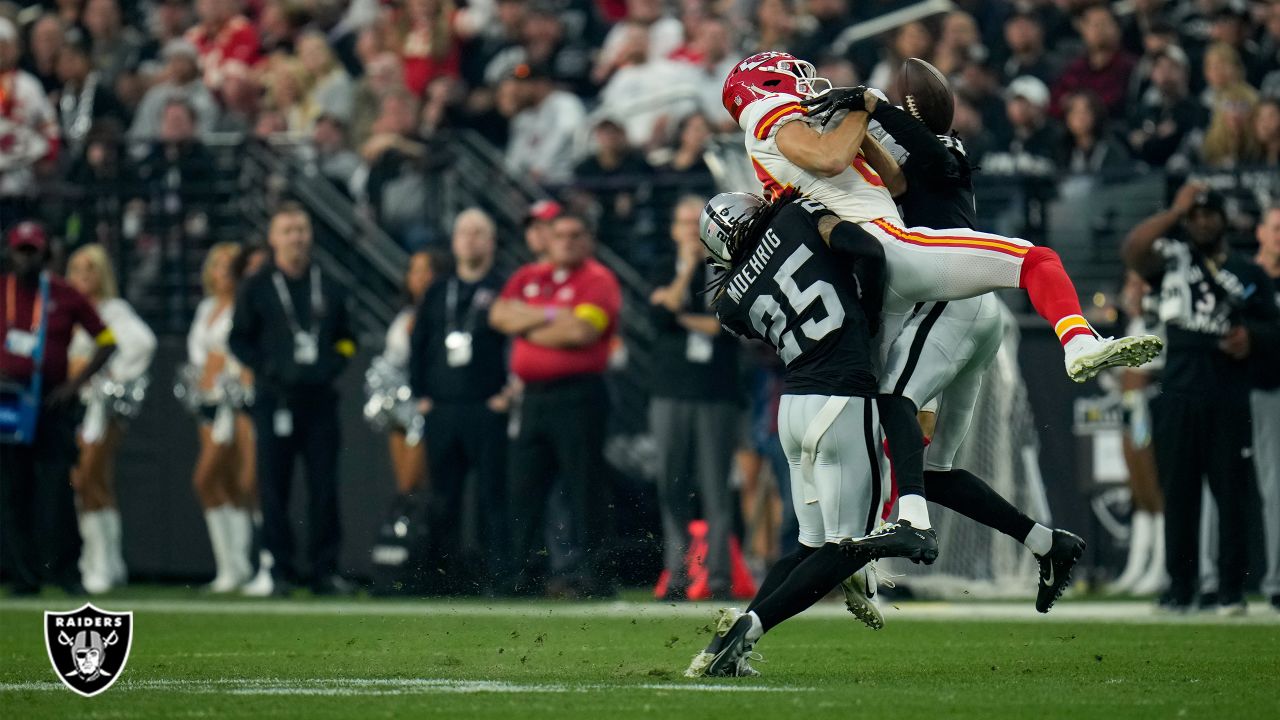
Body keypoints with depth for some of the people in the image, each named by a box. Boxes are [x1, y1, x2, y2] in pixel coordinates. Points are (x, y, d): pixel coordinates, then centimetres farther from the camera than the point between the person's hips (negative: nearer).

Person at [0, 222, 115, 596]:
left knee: (55, 488, -9)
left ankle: (63, 569, -7)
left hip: (51, 402, -1)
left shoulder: (64, 296, 5)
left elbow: (106, 341, 8)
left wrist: (75, 383, -2)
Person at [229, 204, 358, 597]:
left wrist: (333, 365, 2)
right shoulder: (256, 288, 6)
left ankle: (325, 570, 4)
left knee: (325, 487, 0)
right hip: (275, 399, -2)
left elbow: (347, 338, 21)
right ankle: (278, 571, 2)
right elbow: (239, 339, 5)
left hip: (320, 398, 2)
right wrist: (268, 369, -9)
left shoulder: (329, 287, 14)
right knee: (274, 487, -3)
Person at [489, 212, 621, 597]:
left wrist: (526, 325, -3)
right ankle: (521, 576, 13)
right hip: (532, 398, 7)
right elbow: (500, 315, 5)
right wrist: (549, 316, -8)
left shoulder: (598, 280, -2)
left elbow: (582, 331, -16)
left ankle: (590, 572, -7)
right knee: (522, 486, 7)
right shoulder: (528, 277, 18)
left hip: (579, 395, -7)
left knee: (584, 486, -8)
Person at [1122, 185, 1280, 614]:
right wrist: (1175, 211, -9)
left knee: (1232, 494, -2)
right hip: (1178, 397, 0)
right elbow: (1131, 251, -11)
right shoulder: (1171, 260, 9)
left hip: (1229, 398, 0)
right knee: (1178, 494, 2)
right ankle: (1179, 589, 7)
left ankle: (1231, 590, 3)